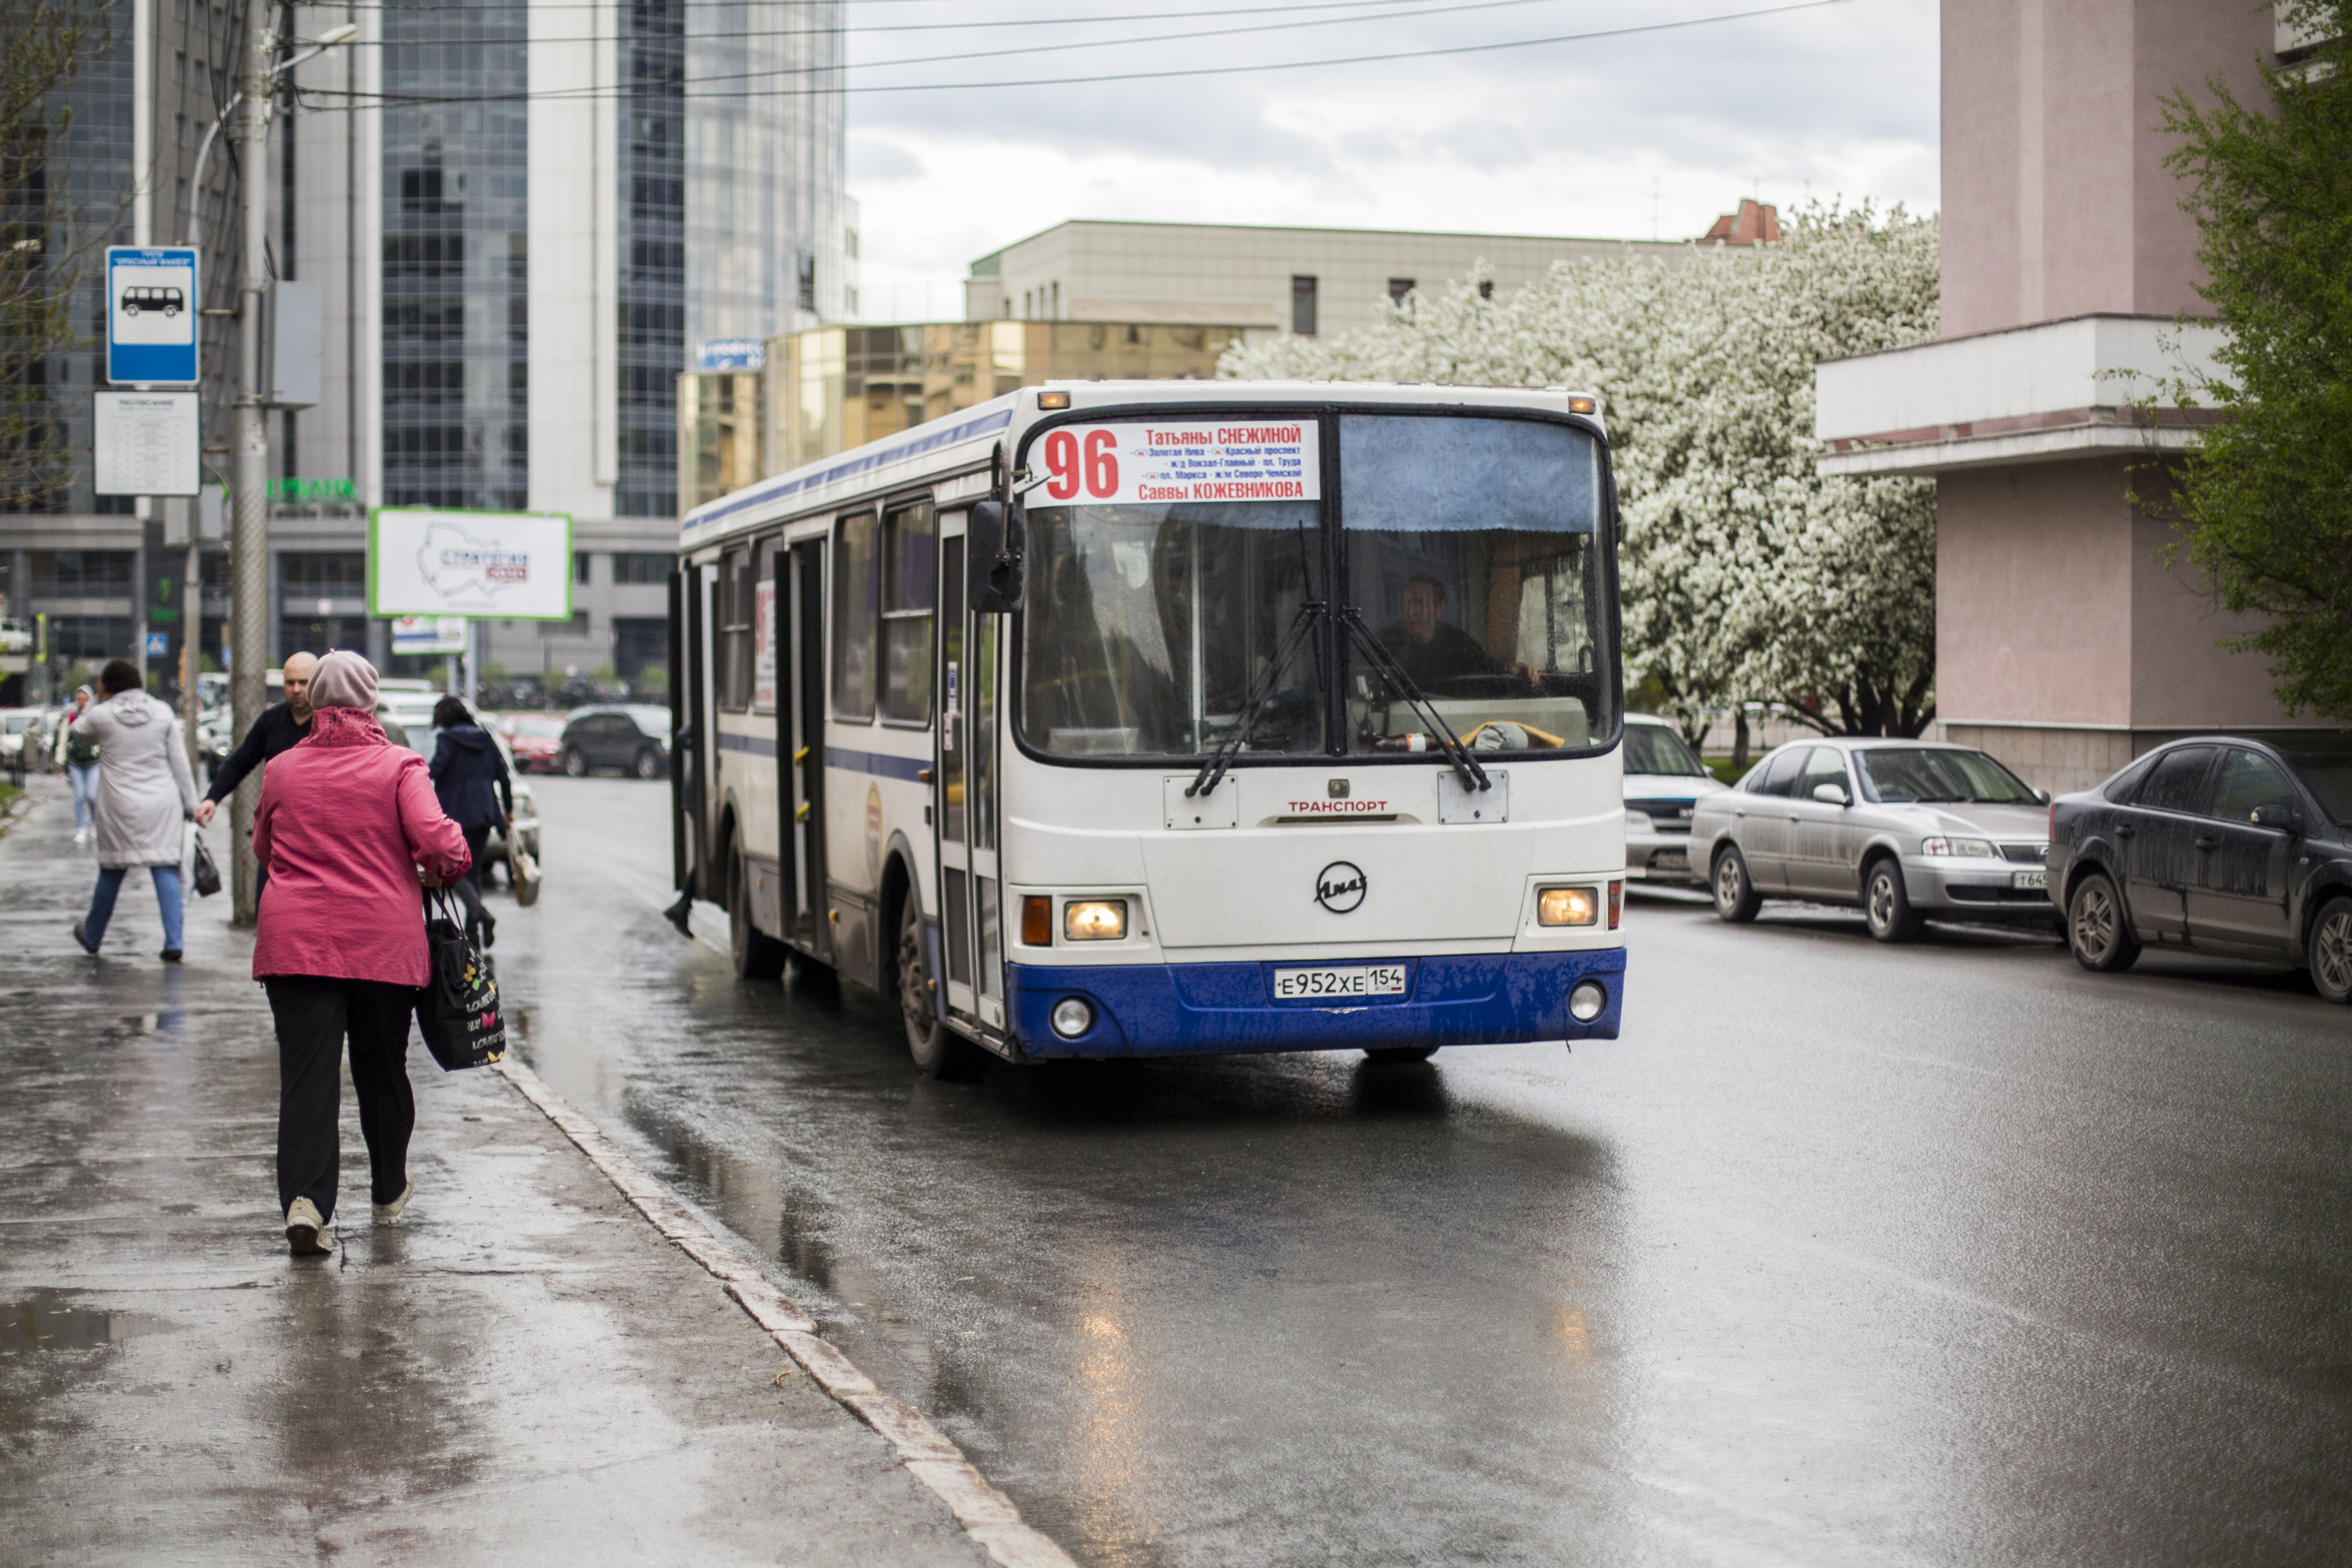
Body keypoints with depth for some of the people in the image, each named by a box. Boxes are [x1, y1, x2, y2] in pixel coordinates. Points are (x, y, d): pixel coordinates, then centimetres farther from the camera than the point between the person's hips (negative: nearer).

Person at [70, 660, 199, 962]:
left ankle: (91, 936, 30)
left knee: (111, 872, 12)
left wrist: (94, 701, 19)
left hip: (120, 808, -1)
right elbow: (179, 761, 3)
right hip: (162, 804, 1)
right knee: (165, 870, -1)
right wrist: (190, 804, 9)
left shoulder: (100, 715, -5)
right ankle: (173, 943, -9)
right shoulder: (162, 712, 1)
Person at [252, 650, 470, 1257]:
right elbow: (437, 841, -15)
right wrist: (449, 868, 6)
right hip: (383, 942, -1)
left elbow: (263, 848, 21)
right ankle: (389, 1193, 32)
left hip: (295, 940, 1)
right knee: (382, 1069, 16)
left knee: (307, 1072, -4)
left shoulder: (282, 770, 6)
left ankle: (304, 1201, -22)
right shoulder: (398, 765, -3)